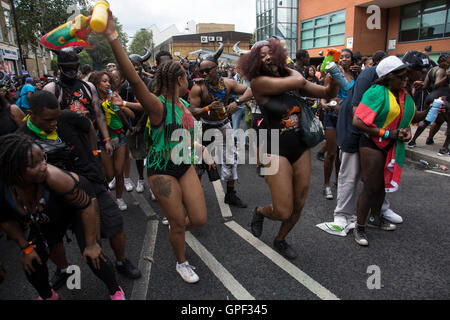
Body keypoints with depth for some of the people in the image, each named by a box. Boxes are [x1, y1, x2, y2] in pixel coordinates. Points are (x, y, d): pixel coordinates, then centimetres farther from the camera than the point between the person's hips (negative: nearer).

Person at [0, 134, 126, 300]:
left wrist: (91, 244, -23)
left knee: (91, 255, -16)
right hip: (44, 219, 5)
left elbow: (87, 205, -31)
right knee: (31, 262, 1)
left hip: (76, 203, -4)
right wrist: (26, 248, -4)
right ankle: (47, 296, 34)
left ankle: (115, 291, 11)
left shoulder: (53, 176, -42)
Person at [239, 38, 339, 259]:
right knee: (284, 212, -9)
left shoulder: (290, 76, 8)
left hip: (301, 149, 6)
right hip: (276, 151, -6)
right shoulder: (259, 83, -12)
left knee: (298, 207, 13)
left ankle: (280, 240, 41)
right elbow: (299, 81, -18)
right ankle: (260, 212, 28)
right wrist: (292, 70, 3)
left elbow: (327, 94, 10)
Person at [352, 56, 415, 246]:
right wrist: (388, 133, -23)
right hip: (373, 144, -8)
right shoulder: (377, 92, -18)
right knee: (371, 187, -5)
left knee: (383, 183, 19)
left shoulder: (405, 95, 7)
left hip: (394, 147, 8)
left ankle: (375, 218, 39)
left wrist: (407, 130, 0)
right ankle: (359, 227, 11)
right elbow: (358, 122, -25)